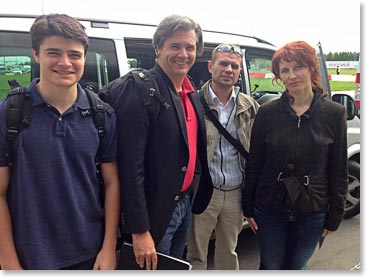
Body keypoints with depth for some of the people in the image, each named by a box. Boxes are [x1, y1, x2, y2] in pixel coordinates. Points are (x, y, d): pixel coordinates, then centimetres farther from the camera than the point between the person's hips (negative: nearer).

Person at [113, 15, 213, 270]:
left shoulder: (192, 93, 7)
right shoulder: (140, 90, -19)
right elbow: (131, 165, -23)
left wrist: (194, 197, 12)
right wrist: (139, 231, -22)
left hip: (186, 204, 8)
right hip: (155, 211, -8)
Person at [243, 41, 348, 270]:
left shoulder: (334, 113, -7)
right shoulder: (267, 112, -7)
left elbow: (339, 171, -2)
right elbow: (254, 164, -2)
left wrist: (335, 217, 1)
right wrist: (248, 208, 0)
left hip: (312, 213, 0)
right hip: (269, 209, 0)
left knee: (296, 267, 18)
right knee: (270, 266, 16)